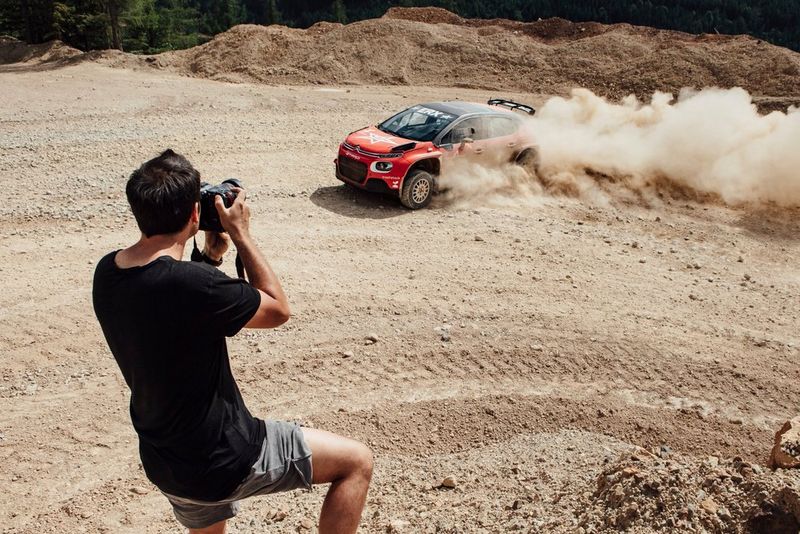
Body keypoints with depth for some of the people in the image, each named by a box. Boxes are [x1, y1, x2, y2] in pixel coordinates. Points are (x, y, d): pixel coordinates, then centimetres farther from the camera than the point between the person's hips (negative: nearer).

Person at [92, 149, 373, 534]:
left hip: (164, 463, 8)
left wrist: (210, 255, 5)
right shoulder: (192, 285, -30)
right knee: (357, 462, 3)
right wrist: (241, 233, -7)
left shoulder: (106, 273, -5)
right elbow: (278, 310, -13)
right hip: (224, 460, -8)